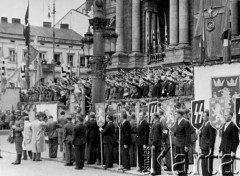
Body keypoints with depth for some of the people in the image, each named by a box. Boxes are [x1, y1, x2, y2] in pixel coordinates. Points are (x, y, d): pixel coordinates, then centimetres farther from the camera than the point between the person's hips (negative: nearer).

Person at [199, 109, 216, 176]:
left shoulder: (211, 125, -15)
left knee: (208, 165, -5)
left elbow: (212, 137, -17)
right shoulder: (205, 124, 14)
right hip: (204, 148, 10)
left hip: (208, 148, -10)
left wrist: (210, 148, -19)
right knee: (204, 164, 14)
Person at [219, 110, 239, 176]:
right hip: (224, 150, 8)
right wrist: (220, 148, 15)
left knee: (227, 168, -10)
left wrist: (233, 151, -17)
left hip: (230, 151, -8)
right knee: (223, 169, 7)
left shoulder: (233, 126, -10)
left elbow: (236, 140, -13)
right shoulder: (224, 125, 15)